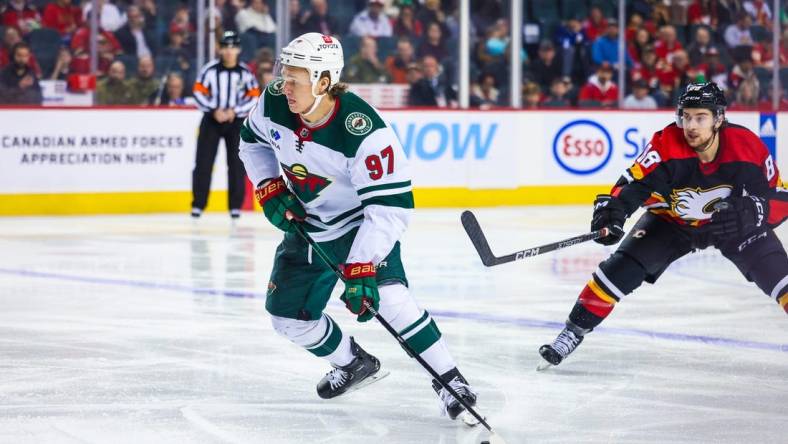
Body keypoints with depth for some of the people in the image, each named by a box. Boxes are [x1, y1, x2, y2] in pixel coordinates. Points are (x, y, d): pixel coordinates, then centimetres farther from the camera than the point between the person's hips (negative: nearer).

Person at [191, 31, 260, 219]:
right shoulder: (209, 70, -7)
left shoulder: (245, 73, -5)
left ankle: (235, 206, 7)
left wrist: (234, 111, -15)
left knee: (236, 164, -1)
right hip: (211, 119, 0)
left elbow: (253, 97, -3)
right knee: (204, 162, -3)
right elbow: (199, 92, -5)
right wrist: (214, 111, -15)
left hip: (236, 121, 1)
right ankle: (198, 204, 3)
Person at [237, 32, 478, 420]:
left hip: (362, 223, -6)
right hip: (307, 226, 6)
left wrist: (360, 268, -38)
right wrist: (270, 188, -7)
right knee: (289, 316, 5)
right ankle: (354, 364, 32)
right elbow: (254, 142, 8)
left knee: (386, 296, -28)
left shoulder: (365, 133, -34)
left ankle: (449, 381, -16)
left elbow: (390, 207, -33)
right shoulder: (273, 105, -16)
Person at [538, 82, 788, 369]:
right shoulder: (667, 144, -29)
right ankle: (573, 332, 1)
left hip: (735, 223, 0)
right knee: (621, 269, -13)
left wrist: (749, 212, -41)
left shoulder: (748, 147, -28)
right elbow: (633, 183, -28)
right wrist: (612, 211, -48)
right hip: (672, 219, 0)